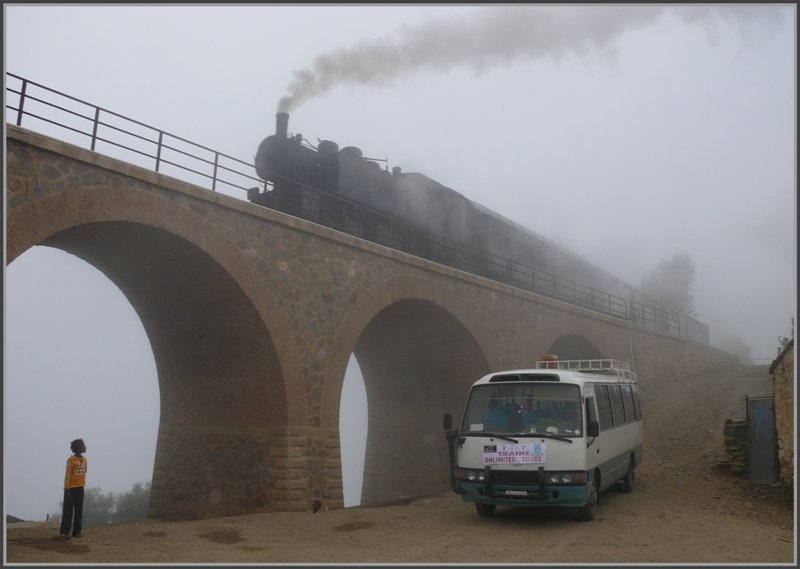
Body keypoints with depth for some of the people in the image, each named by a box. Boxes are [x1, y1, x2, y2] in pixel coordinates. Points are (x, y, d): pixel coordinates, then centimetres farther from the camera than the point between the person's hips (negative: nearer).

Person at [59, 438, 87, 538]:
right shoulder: (71, 460, -10)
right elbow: (68, 475, -11)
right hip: (71, 488, -6)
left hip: (80, 488, 6)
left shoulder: (84, 459, 9)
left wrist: (83, 486, 12)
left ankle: (76, 532, 9)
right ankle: (65, 531, 4)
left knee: (79, 511, 6)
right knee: (68, 510, -2)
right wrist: (68, 489, -15)